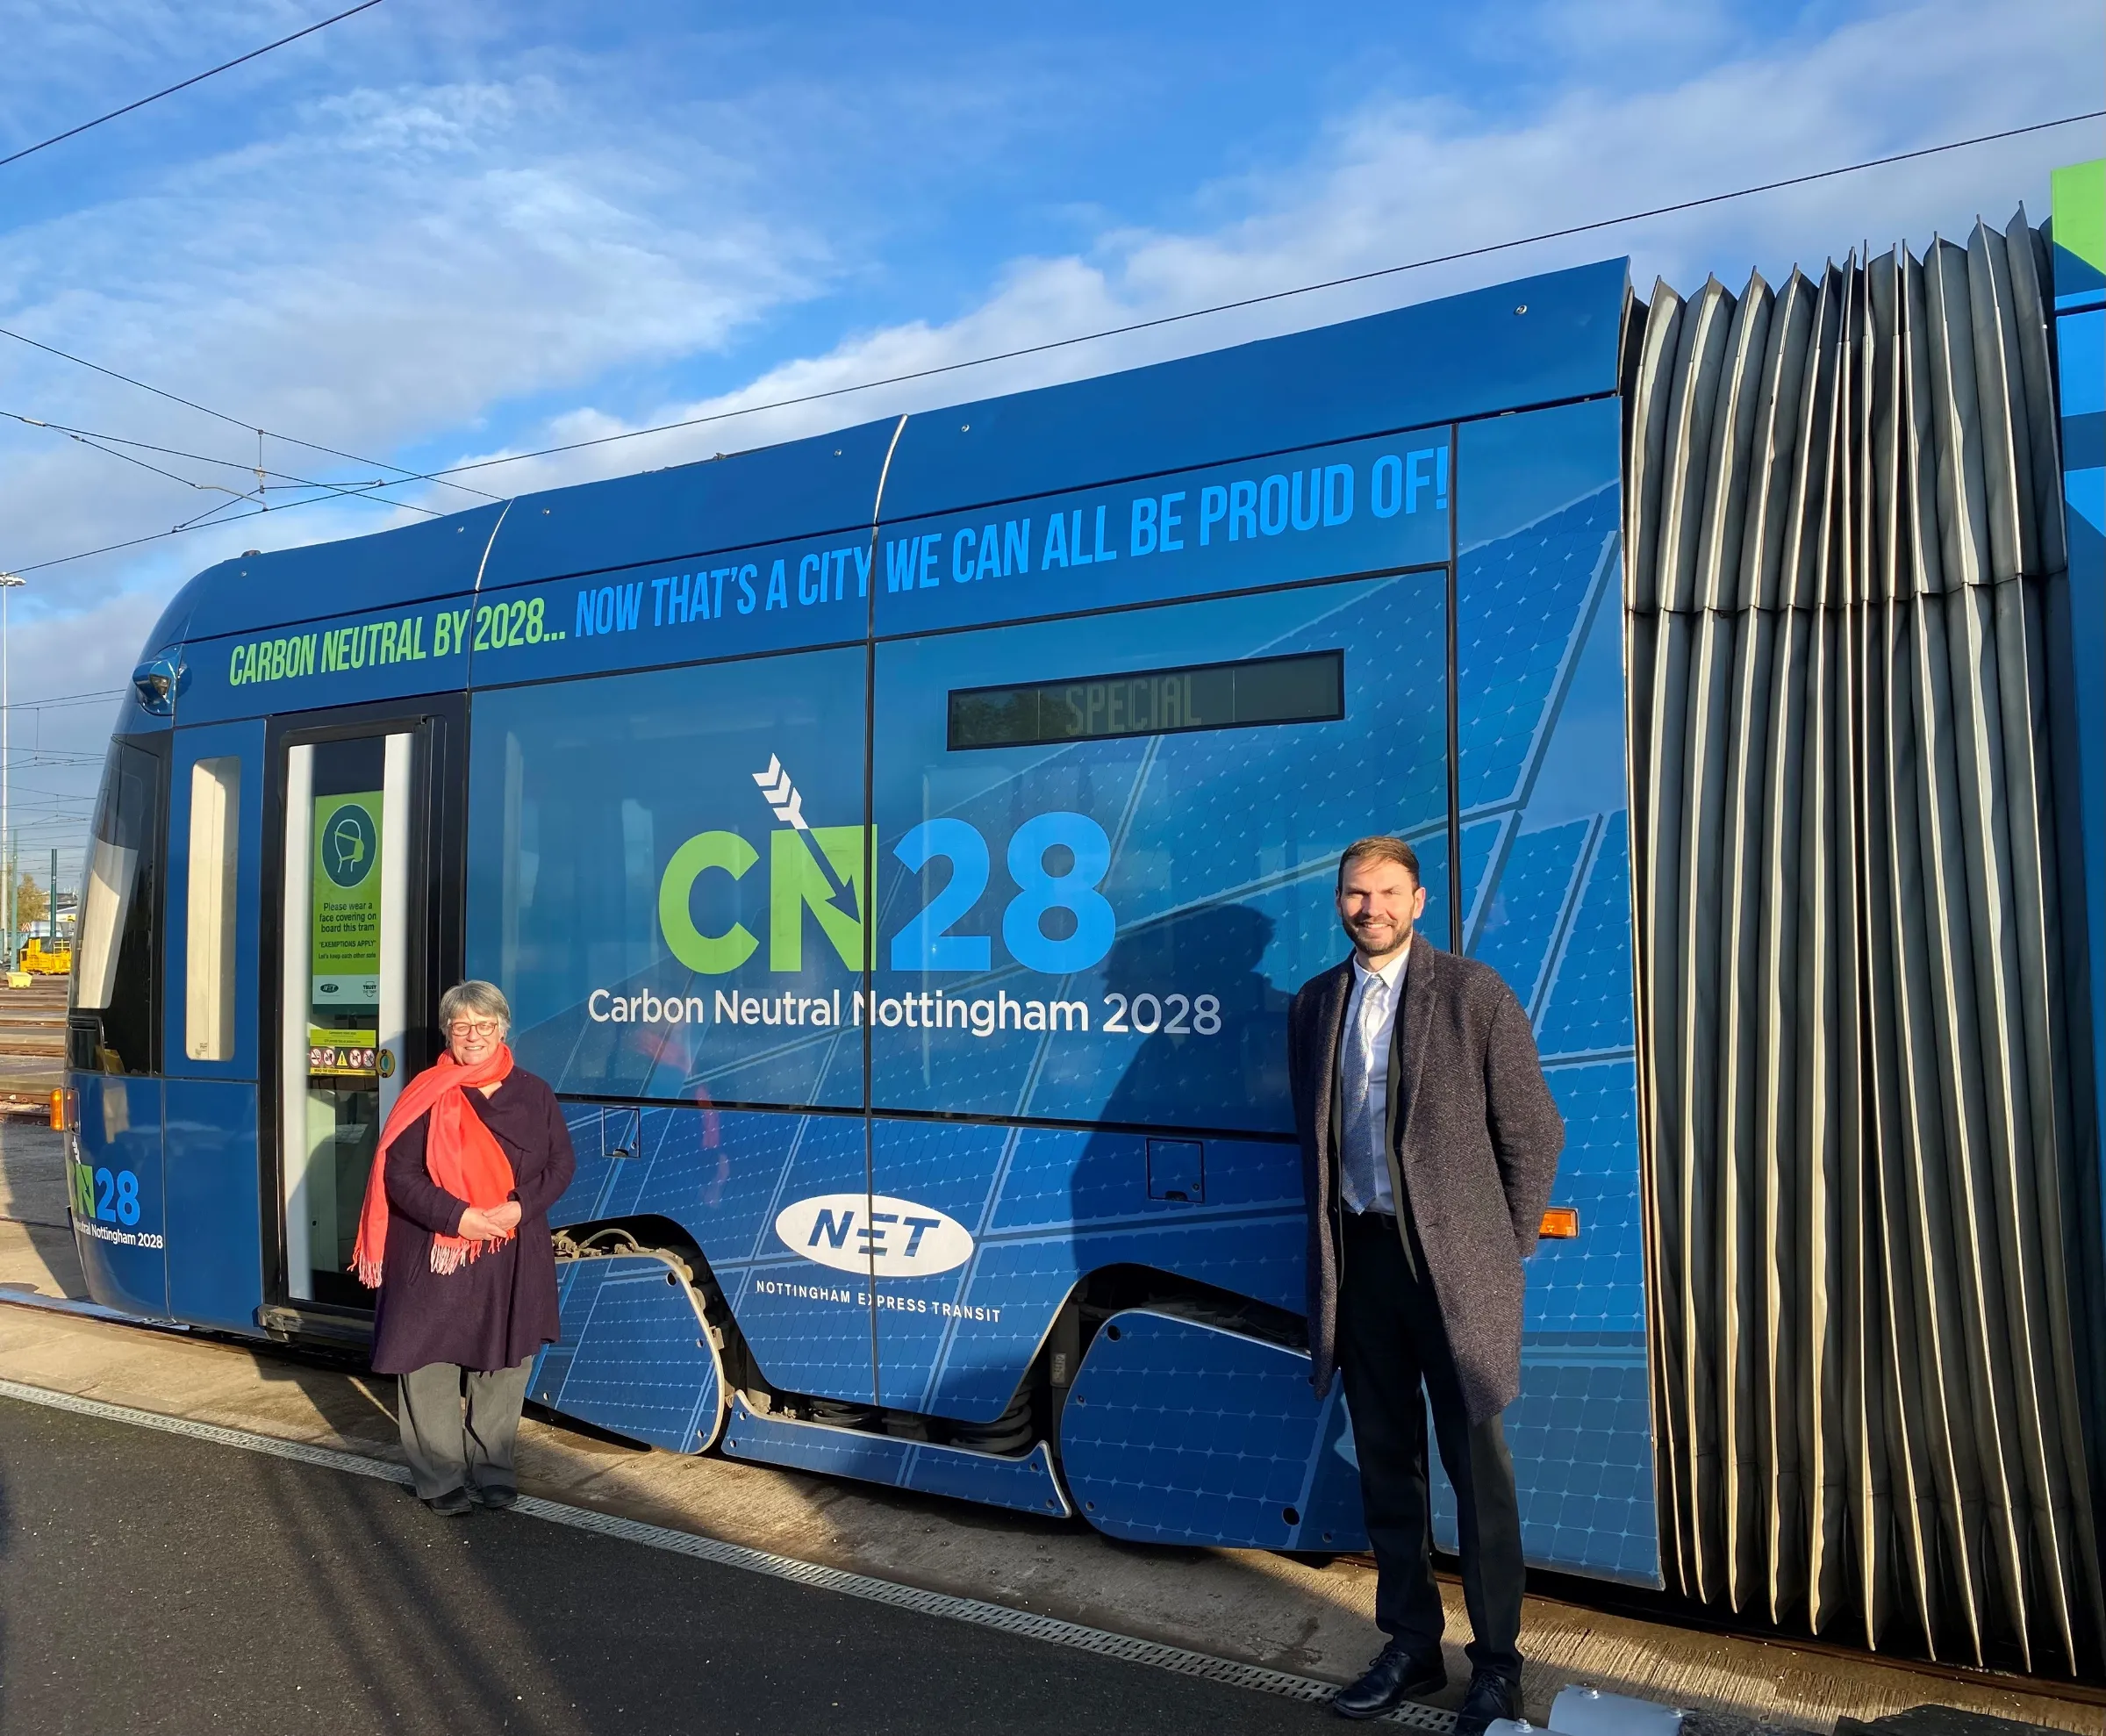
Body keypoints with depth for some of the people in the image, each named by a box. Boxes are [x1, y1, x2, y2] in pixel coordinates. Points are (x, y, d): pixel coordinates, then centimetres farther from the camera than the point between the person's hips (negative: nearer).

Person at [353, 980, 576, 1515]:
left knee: (503, 1365, 10)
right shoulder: (427, 1096, -3)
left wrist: (520, 1207, -12)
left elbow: (561, 1163, 5)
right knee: (432, 1364, 3)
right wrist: (458, 1216, -19)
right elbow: (399, 1173, -8)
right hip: (436, 1255, -2)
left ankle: (492, 1470, 25)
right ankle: (441, 1478, 17)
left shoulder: (533, 1094, 5)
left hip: (513, 1257, 3)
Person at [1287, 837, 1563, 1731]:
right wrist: (1330, 1242, 10)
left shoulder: (1473, 992, -6)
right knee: (1386, 1460, 14)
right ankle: (1411, 1648, 30)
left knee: (1477, 1465, 5)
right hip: (1358, 1256, 5)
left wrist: (1503, 1249, -1)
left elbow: (1533, 1132, -3)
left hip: (1453, 1260, -4)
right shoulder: (1314, 1003, 8)